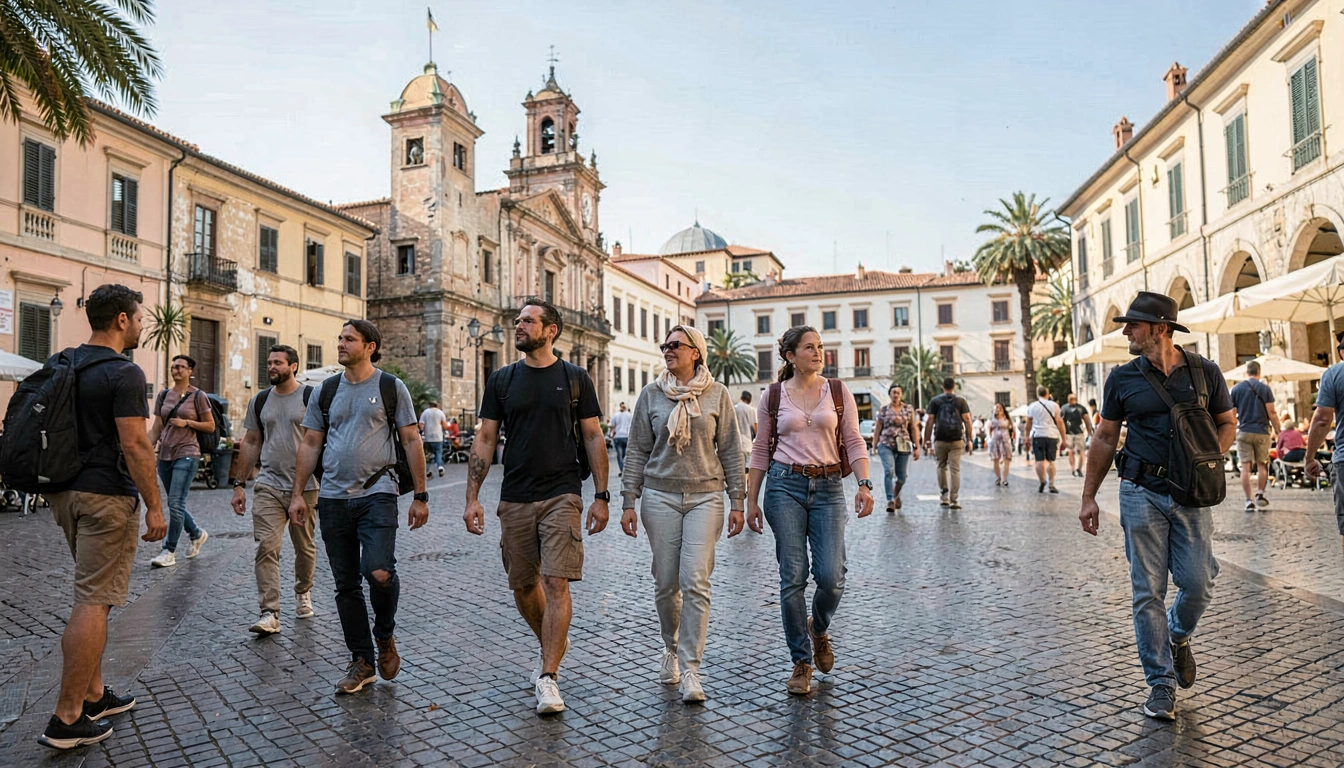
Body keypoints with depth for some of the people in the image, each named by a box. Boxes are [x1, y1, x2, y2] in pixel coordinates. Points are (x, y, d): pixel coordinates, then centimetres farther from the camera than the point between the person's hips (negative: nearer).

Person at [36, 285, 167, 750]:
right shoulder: (124, 373, -16)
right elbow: (134, 445, -20)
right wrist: (155, 506, -15)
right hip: (106, 497, -9)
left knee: (92, 597, 18)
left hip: (66, 491, 9)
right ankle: (67, 720, 2)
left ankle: (93, 695, 25)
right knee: (94, 603, -3)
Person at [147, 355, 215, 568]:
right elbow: (156, 429, 11)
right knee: (174, 504, 12)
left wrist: (187, 423, -13)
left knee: (176, 504, -11)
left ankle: (169, 552, -3)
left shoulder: (198, 396, -2)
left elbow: (210, 426, 0)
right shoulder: (163, 395, 11)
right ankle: (197, 534, 34)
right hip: (165, 455, 6)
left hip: (186, 454, -6)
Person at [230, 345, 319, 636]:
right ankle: (270, 613, -7)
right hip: (268, 486, 3)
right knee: (266, 548, -8)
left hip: (305, 486, -2)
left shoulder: (312, 397, -3)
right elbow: (250, 443, 15)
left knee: (305, 547, 11)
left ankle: (303, 593, 35)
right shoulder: (259, 401, 10)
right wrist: (238, 484, 10)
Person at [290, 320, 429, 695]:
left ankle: (385, 636, 11)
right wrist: (297, 493, 7)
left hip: (377, 494, -4)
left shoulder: (391, 387, 2)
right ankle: (361, 661, 20)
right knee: (346, 585, 8)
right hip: (333, 498, 4)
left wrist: (420, 496, -4)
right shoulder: (325, 391, 12)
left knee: (379, 573, -19)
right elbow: (310, 445, 15)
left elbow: (412, 442, 0)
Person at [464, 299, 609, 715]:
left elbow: (593, 438, 4)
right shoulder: (502, 380, 7)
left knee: (556, 583, -10)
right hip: (514, 499, 3)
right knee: (523, 585, 12)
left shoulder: (575, 379, 2)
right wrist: (472, 497, 0)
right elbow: (484, 440, 7)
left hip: (562, 495, -3)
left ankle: (548, 677, -2)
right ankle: (552, 644, 38)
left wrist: (601, 496, -2)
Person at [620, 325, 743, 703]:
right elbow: (638, 451, 6)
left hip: (705, 496, -1)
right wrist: (628, 502, 2)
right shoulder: (651, 394, 5)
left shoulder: (717, 394, 2)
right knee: (665, 583, 6)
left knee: (695, 581, -8)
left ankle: (690, 669, 1)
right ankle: (671, 647, 33)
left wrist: (737, 502, 2)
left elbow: (730, 450, 4)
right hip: (660, 496, 1)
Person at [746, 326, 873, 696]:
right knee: (793, 577, -1)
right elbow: (761, 451, 8)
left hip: (828, 488, 1)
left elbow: (854, 442, 4)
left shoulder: (838, 391, 6)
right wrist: (751, 499, 5)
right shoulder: (773, 397, 4)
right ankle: (801, 662, 15)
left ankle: (819, 629, 28)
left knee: (831, 577, -7)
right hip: (785, 487, -1)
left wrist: (864, 484, -10)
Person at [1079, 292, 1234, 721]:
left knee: (1199, 584, -1)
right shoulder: (1122, 379, 2)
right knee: (1148, 592, 1)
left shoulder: (1205, 372, 2)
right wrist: (1089, 497, 5)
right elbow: (1105, 438, 8)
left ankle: (1179, 637, 33)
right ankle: (1161, 683, 13)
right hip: (1142, 494, 0)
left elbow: (1227, 423, 13)